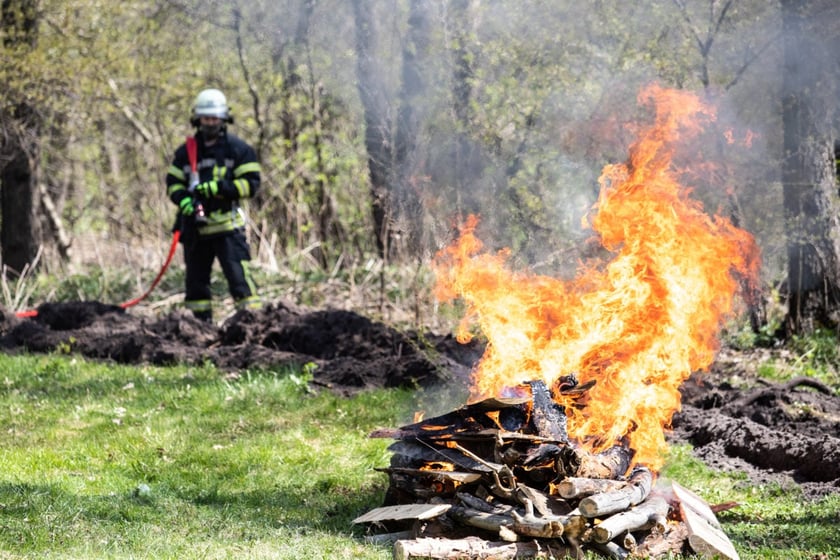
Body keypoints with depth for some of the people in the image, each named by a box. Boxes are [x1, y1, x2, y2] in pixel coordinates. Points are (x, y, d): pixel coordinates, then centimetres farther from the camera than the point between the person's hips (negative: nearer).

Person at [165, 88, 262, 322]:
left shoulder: (238, 149, 2)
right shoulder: (186, 151, 13)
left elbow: (251, 184, -4)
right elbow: (173, 182, 14)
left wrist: (219, 188, -16)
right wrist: (183, 199, -8)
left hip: (227, 225, -4)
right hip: (195, 226, 4)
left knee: (238, 275, -14)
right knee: (196, 280, 8)